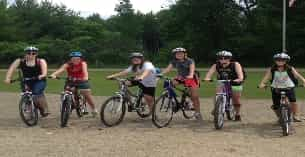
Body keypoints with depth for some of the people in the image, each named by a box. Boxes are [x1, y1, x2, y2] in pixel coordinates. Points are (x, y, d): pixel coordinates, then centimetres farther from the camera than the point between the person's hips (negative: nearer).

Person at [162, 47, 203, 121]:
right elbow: (168, 68, -19)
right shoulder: (174, 62, -6)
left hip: (191, 78, -4)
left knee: (195, 97, -7)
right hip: (181, 77, 4)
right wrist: (161, 73, -38)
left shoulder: (189, 61, -18)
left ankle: (197, 113, 10)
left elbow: (192, 69, -34)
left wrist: (191, 75, -57)